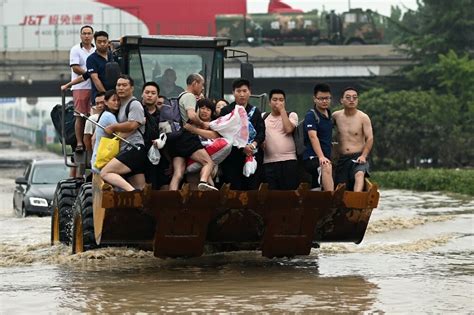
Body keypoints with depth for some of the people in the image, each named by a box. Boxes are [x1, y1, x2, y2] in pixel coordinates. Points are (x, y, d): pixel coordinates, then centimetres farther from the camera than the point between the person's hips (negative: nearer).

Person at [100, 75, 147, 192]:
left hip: (135, 148, -10)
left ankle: (132, 190, -38)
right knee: (141, 189, 2)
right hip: (127, 149, 10)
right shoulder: (121, 106, 28)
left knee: (105, 173, -24)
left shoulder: (135, 104, -1)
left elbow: (132, 125, -13)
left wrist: (113, 127, -1)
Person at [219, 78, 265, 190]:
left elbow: (261, 133, 6)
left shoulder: (255, 112, 16)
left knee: (253, 188, -5)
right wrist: (242, 147, -15)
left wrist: (253, 145, -15)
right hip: (233, 156, -2)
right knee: (234, 189, -8)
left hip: (253, 155, 2)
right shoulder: (226, 111, 8)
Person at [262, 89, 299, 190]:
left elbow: (288, 129, -11)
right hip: (268, 162, 2)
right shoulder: (263, 117, 16)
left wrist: (282, 110, -4)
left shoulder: (291, 115, 8)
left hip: (288, 161, -2)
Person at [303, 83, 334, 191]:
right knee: (326, 168, -38)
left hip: (325, 157, 8)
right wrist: (321, 157, -36)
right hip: (312, 157, -8)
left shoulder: (329, 114, 16)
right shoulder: (311, 115, -9)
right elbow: (313, 136, -23)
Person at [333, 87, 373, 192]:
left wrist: (363, 156, -18)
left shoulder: (363, 118, 0)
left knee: (359, 174, -35)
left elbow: (370, 138, -3)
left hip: (358, 157, -5)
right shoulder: (336, 116, 10)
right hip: (342, 158, 5)